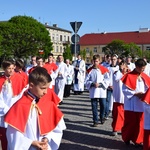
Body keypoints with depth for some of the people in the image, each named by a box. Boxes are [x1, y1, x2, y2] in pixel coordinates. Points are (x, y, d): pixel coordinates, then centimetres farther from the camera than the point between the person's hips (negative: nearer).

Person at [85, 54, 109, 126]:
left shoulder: (104, 69, -1)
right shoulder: (90, 70, 3)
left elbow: (107, 80, -2)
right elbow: (87, 81, 4)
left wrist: (100, 84, -14)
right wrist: (92, 84, -13)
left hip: (102, 91, -1)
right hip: (93, 91, 1)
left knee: (103, 105, 6)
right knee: (94, 106, 2)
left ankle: (102, 117, 31)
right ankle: (95, 120, 12)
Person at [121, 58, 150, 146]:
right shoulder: (129, 76, -7)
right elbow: (125, 90, -10)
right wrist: (136, 93, -16)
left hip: (142, 105, 4)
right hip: (131, 104, -4)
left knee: (140, 123, 8)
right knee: (130, 122, 6)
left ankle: (138, 140, 21)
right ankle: (127, 138, 24)